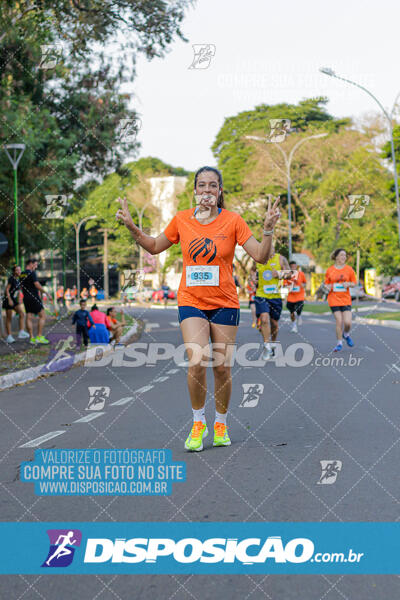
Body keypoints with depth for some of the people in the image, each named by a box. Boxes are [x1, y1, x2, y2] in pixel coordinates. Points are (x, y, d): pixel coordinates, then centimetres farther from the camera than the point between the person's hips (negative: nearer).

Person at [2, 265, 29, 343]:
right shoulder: (11, 279, -15)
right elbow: (7, 290, -18)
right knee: (9, 318, 0)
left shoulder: (18, 279, 6)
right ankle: (9, 337, 7)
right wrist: (10, 300, -25)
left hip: (14, 300, 7)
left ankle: (21, 333, -13)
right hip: (8, 299, -7)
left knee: (22, 314, -9)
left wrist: (19, 301, 17)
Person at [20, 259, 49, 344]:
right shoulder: (31, 273, -12)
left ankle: (31, 338, 3)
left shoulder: (22, 275, 13)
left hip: (26, 298, 8)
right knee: (42, 316, -2)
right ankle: (39, 337, -8)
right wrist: (43, 291, -6)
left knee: (29, 318, 5)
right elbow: (37, 285, -18)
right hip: (34, 298, -8)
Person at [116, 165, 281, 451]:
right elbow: (154, 247, 17)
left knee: (222, 367, 2)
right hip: (191, 301, 0)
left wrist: (268, 228, -21)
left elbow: (260, 256, -6)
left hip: (225, 304, 0)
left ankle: (221, 424, 23)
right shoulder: (182, 219, 3)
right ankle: (198, 423, 2)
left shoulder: (233, 221, -3)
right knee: (197, 361, -17)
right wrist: (131, 226, 4)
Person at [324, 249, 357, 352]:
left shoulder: (349, 269, 3)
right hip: (334, 299, -1)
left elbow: (354, 283, 8)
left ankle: (346, 335, 26)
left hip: (346, 299, 1)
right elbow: (327, 284, 11)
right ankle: (339, 343, 10)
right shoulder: (329, 270, 2)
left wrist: (349, 284, -13)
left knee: (347, 322, -8)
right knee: (339, 321, -6)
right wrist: (328, 287, -11)